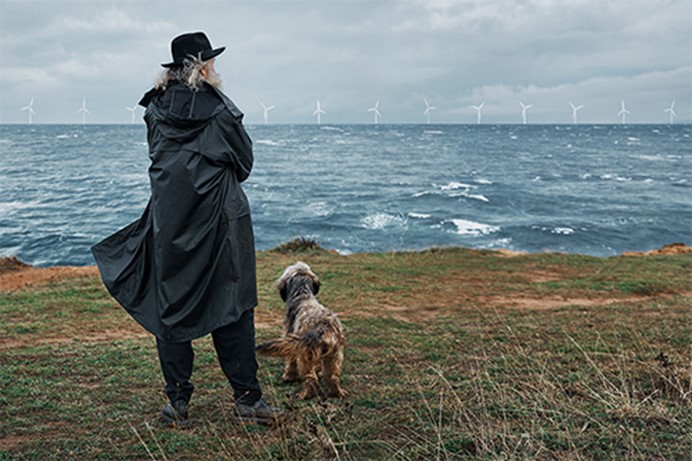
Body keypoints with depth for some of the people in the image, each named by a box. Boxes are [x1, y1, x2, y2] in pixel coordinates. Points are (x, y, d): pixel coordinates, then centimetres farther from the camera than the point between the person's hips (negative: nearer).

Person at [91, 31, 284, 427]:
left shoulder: (156, 110, 5)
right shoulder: (219, 110, -7)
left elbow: (160, 161, 15)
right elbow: (244, 162, 1)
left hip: (168, 224, 4)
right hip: (218, 221, -4)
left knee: (171, 307, 10)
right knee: (232, 310, 4)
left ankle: (178, 403, 16)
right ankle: (247, 400, 11)